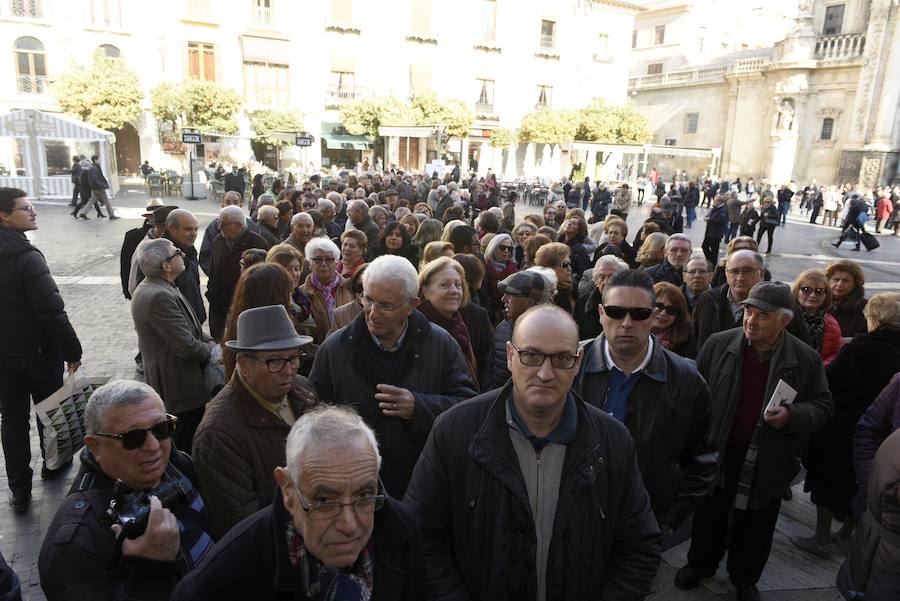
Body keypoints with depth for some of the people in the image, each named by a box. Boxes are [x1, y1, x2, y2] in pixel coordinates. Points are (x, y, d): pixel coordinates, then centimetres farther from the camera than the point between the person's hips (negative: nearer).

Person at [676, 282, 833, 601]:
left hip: (768, 463, 0)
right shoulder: (718, 344, -9)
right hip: (717, 455, 1)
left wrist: (792, 416, -21)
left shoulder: (806, 358, -9)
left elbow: (823, 406, -1)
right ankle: (700, 563, 43)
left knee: (755, 527, 17)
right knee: (709, 518, 19)